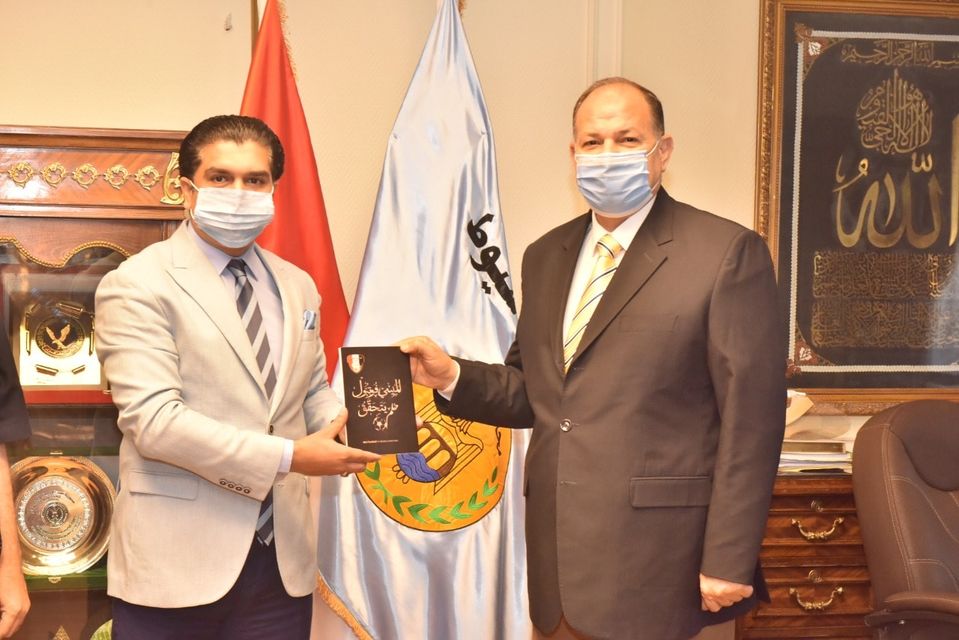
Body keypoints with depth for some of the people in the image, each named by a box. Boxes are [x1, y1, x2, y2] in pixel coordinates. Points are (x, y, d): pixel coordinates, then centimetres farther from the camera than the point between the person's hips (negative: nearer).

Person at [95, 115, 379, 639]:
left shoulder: (297, 287, 13)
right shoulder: (137, 285, -8)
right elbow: (153, 419, -17)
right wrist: (288, 457, -19)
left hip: (283, 556, 6)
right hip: (179, 560, -5)